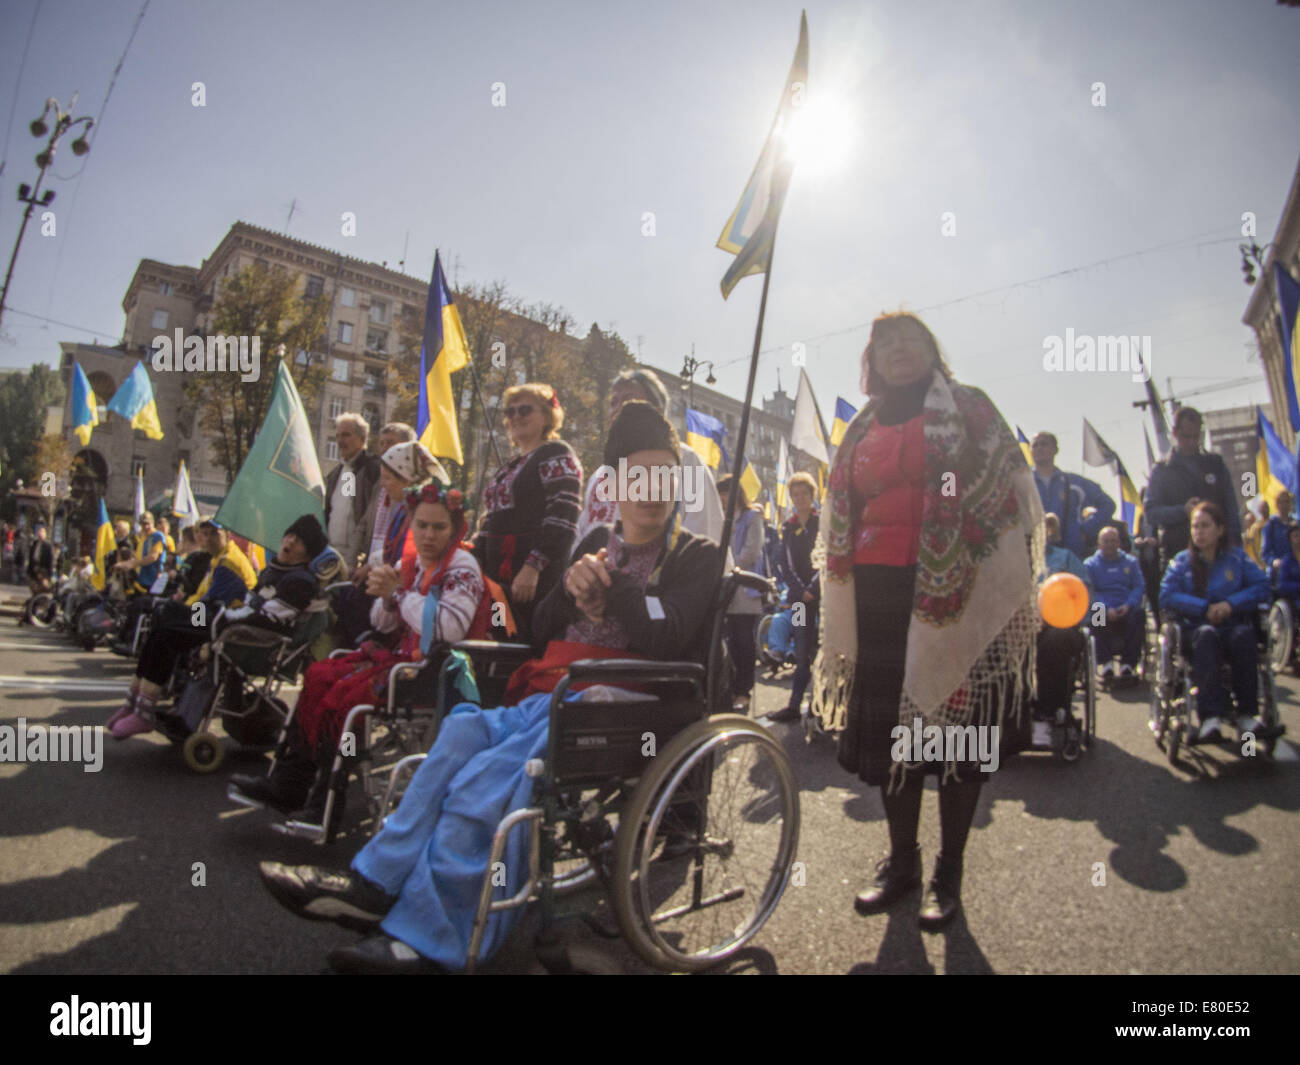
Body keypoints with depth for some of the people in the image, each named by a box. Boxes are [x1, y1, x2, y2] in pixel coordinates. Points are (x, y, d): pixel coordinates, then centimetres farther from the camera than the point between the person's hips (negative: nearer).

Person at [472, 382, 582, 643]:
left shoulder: (556, 455, -3)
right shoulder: (511, 466, 24)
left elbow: (561, 519, -15)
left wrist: (533, 567, -23)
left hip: (537, 580, -8)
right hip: (498, 577, 8)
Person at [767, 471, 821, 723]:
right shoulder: (789, 526, 14)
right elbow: (786, 564, 8)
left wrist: (814, 588, -14)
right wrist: (801, 591, -5)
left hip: (822, 593, -3)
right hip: (799, 595, 3)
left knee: (820, 652, -3)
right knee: (802, 653, 3)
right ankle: (794, 706, 5)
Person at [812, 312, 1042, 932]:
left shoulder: (969, 409, 6)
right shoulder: (861, 430, 18)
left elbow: (1008, 495, 0)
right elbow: (840, 517, 21)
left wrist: (1007, 594, -9)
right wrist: (841, 607, 16)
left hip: (954, 595, -4)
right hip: (877, 595, 4)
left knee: (957, 726, 2)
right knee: (888, 724, 6)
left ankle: (949, 870, 17)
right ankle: (901, 860, 22)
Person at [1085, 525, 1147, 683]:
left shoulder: (1131, 562, 22)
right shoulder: (1090, 564, 15)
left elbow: (1139, 586, 9)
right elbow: (1089, 591, 1)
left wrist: (1128, 605, -12)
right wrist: (1106, 609, -17)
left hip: (1126, 610, 2)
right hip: (1103, 610, -1)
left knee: (1139, 614, -32)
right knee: (1095, 615, -35)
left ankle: (1128, 664, -29)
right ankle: (1106, 662, -29)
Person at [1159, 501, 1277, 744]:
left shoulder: (1237, 557, 15)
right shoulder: (1182, 560, 11)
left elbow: (1262, 586, 1)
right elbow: (1167, 595, -4)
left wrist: (1231, 604, -13)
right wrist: (1205, 607, -14)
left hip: (1233, 625, 1)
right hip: (1195, 628, -1)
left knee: (1243, 635, -34)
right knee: (1206, 635, -36)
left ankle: (1245, 715, -31)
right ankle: (1210, 717, -46)